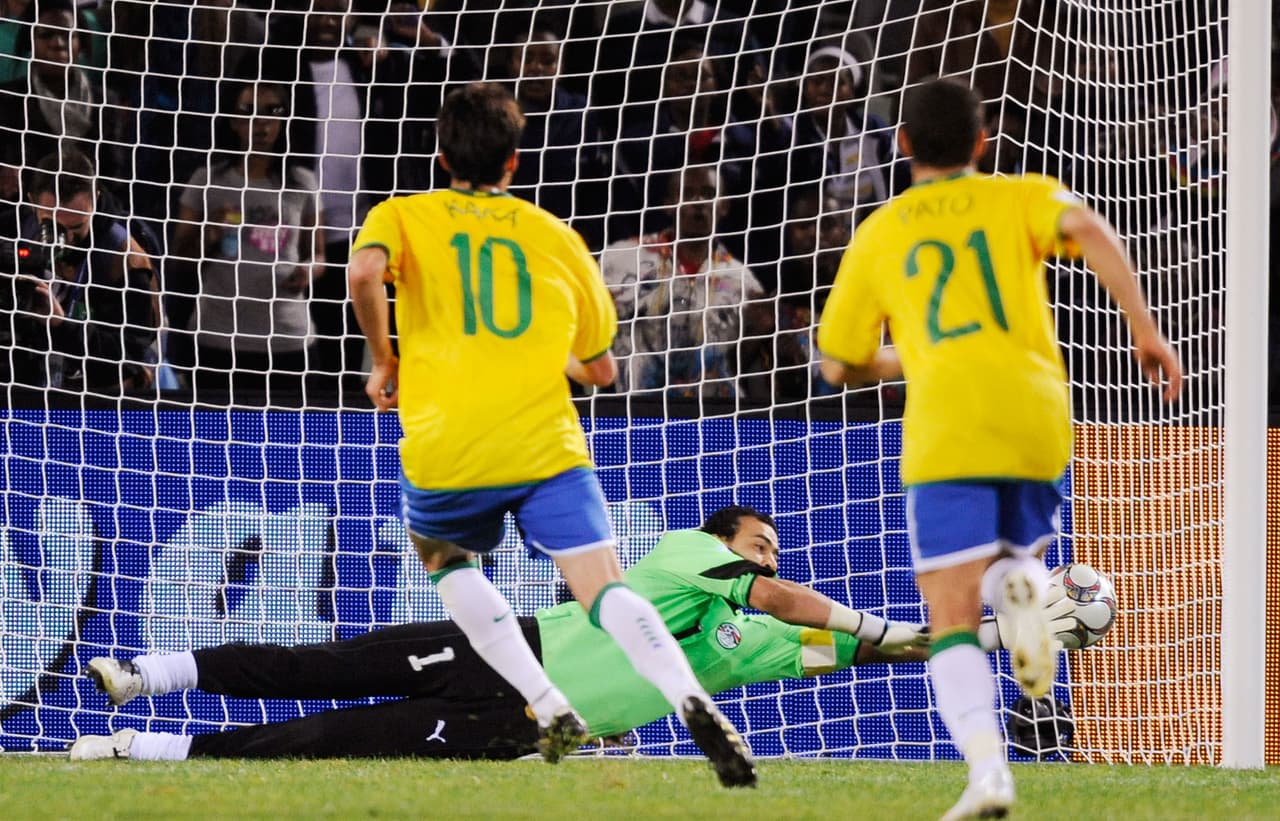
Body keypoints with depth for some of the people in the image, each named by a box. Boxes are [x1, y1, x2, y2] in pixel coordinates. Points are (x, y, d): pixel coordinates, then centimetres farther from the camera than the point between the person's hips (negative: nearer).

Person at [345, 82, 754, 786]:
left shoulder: (400, 216, 12)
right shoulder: (554, 235, 19)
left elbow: (365, 270, -14)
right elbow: (601, 368, 26)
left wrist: (384, 361, 1)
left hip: (446, 454, -1)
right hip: (547, 447, 1)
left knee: (444, 559, 28)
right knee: (605, 591, -8)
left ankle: (548, 708, 12)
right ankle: (691, 701, -37)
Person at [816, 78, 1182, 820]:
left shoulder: (879, 235, 18)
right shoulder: (1021, 198, 15)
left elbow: (841, 364, 21)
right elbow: (1092, 233, -8)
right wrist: (1146, 332, -6)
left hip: (945, 427, -1)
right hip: (1036, 416, 1)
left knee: (953, 620, -1)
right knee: (1017, 553, 26)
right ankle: (1020, 581, -14)